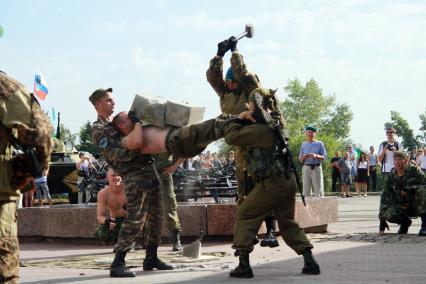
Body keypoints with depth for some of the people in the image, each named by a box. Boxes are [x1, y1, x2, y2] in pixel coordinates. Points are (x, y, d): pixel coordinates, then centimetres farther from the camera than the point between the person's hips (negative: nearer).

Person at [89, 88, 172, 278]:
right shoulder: (98, 129, -2)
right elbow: (113, 154, -15)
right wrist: (137, 150, -24)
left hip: (149, 168, 8)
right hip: (133, 175, -8)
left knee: (156, 216, 10)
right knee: (135, 219, -14)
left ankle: (151, 258, 19)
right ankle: (117, 264, -9)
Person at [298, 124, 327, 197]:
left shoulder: (319, 143, 7)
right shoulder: (303, 144, 14)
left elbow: (324, 157, 2)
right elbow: (300, 160, 14)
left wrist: (316, 156, -17)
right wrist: (304, 157, -10)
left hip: (317, 168, -2)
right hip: (306, 168, 2)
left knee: (319, 190, -7)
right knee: (306, 190, 0)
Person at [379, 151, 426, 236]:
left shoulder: (414, 170, -9)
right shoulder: (391, 175, -1)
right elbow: (385, 196, -3)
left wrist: (408, 189, -26)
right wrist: (382, 220, -10)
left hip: (416, 206, -3)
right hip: (401, 207, 3)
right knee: (388, 214, -28)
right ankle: (405, 222, 9)